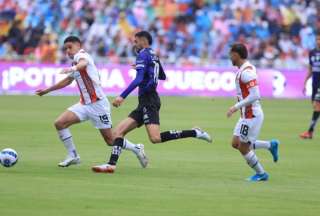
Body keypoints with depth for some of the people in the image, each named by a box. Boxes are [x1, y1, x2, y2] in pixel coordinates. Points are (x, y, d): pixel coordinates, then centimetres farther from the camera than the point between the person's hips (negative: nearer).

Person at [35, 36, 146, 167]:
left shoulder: (81, 55, -9)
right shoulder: (75, 62, 18)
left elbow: (83, 63, -36)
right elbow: (67, 81, 34)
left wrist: (73, 68, -58)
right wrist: (47, 91, 38)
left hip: (97, 103, -8)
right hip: (84, 104, 8)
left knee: (111, 140, -3)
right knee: (59, 123, -10)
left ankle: (136, 148, 21)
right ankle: (73, 156, -1)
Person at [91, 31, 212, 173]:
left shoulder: (143, 55, -6)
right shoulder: (154, 56, 20)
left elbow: (138, 80, -19)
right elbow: (162, 76, 34)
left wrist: (122, 96, -24)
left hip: (148, 101, -10)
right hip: (145, 104, 10)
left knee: (155, 138, -24)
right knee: (119, 131, 3)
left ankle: (194, 133, -16)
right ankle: (111, 165, -7)